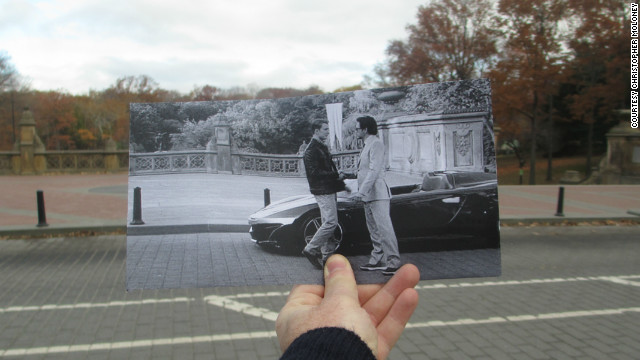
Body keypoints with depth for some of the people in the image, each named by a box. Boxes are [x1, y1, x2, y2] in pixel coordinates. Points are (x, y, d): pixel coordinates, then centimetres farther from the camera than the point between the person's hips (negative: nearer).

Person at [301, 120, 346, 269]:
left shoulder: (323, 147, 19)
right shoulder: (312, 150, -12)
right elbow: (314, 172, -20)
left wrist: (340, 182, 12)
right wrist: (336, 176, -18)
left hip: (330, 190, 10)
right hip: (322, 191, -10)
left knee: (328, 223, 10)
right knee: (331, 222, -13)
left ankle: (327, 255, 16)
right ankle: (311, 249, -3)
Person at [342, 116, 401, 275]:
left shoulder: (376, 144, -10)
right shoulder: (367, 145, 21)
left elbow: (374, 171, -20)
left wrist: (361, 192, -24)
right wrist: (350, 175, 19)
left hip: (378, 194, -10)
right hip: (368, 196, 10)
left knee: (384, 228, -9)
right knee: (374, 230, 12)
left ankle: (393, 262, -6)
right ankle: (377, 260, 18)